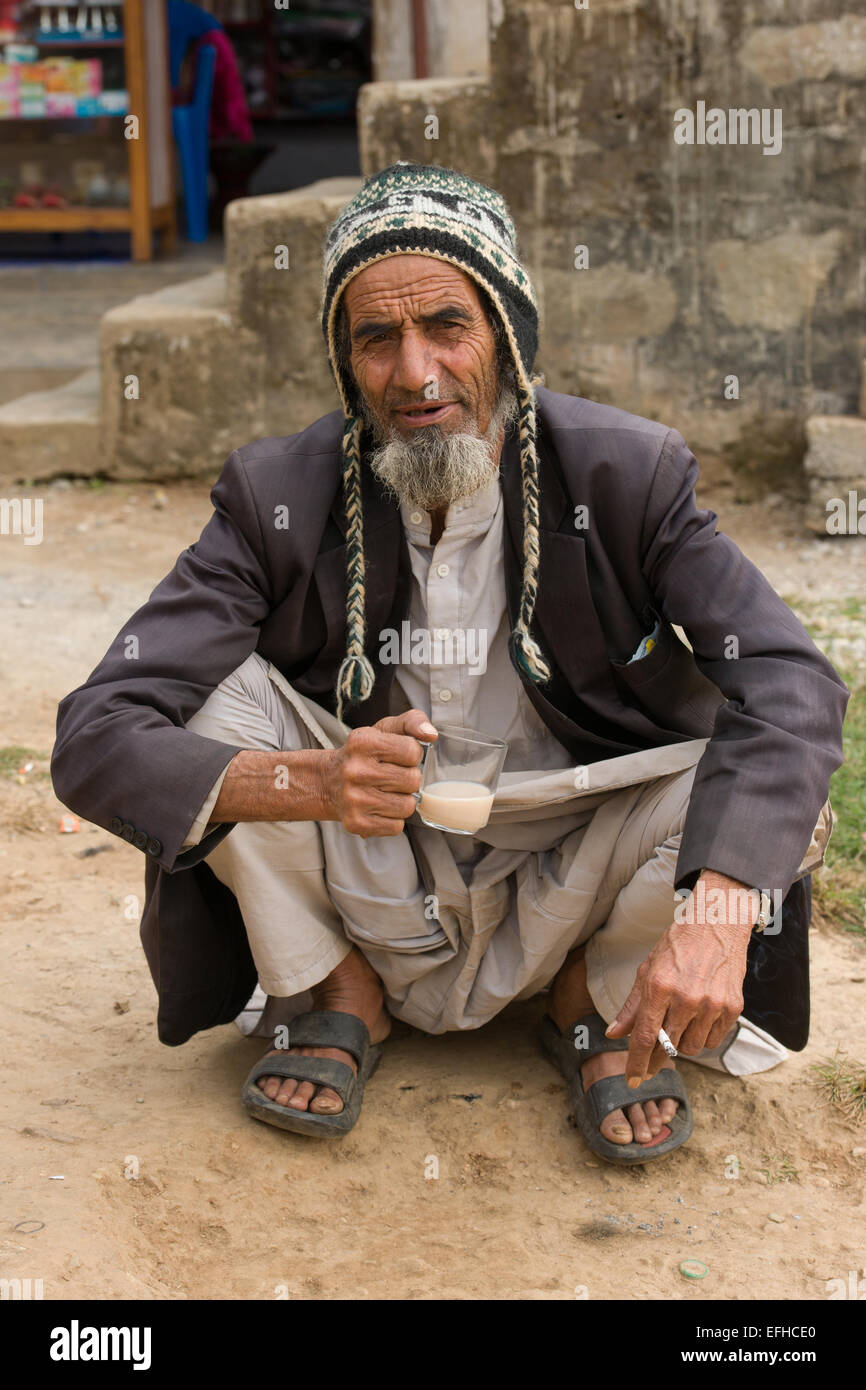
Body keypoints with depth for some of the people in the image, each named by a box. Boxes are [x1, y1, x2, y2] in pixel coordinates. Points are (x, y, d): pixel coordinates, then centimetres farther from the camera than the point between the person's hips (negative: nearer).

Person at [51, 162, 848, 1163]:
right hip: (366, 911, 0)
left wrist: (714, 916, -40)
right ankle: (336, 994, 0)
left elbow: (793, 688, -23)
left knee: (778, 790, -26)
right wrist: (309, 781, -41)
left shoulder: (627, 475, -15)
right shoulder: (277, 501, -15)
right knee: (213, 689, -23)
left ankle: (595, 1002, 3)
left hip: (559, 892, 0)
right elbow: (93, 741, -21)